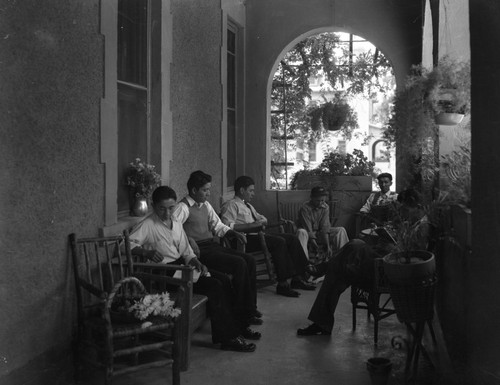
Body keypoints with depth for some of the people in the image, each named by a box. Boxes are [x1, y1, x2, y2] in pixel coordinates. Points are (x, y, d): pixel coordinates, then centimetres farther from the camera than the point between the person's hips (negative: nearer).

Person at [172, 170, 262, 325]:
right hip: (199, 250, -9)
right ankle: (242, 313, -11)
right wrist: (188, 239, -33)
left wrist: (234, 233, 6)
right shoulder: (183, 207, -9)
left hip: (212, 245, 9)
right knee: (239, 263, -22)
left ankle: (250, 308, 1)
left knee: (249, 260, -5)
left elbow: (218, 226, 21)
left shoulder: (206, 205, 17)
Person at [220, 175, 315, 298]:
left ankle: (297, 278, -5)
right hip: (246, 239, -10)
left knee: (292, 238, -3)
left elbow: (263, 219, 32)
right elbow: (228, 226, -19)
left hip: (258, 235, 10)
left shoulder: (248, 205, 26)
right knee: (279, 242, -29)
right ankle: (283, 284, -25)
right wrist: (252, 225, -20)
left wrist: (262, 222, 6)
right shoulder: (231, 205, -4)